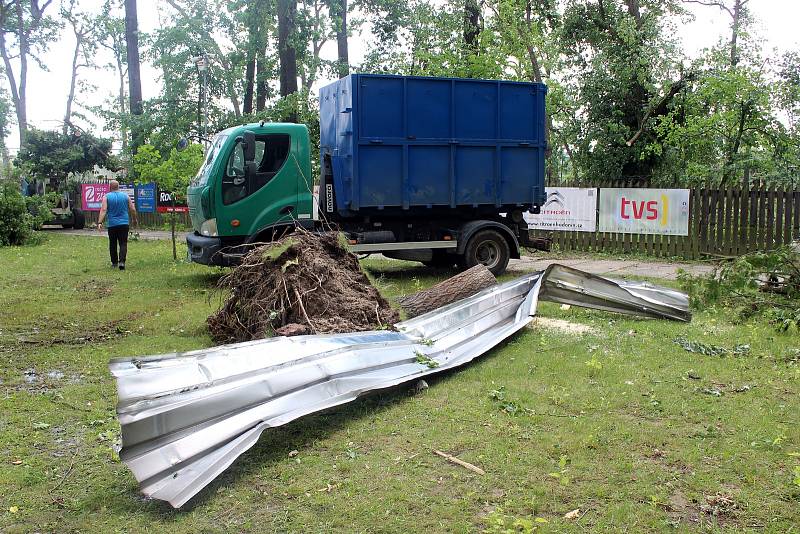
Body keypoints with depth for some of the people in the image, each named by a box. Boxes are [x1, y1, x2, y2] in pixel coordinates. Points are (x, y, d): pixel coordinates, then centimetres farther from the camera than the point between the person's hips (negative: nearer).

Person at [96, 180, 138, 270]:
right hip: (124, 224, 1)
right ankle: (122, 261, -18)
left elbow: (103, 210, -12)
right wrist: (135, 219, 20)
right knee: (123, 243, -1)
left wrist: (99, 222, -17)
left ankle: (114, 262, 20)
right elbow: (133, 209, 5)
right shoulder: (125, 196, 5)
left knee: (113, 244, 11)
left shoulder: (107, 197, -1)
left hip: (112, 225, -1)